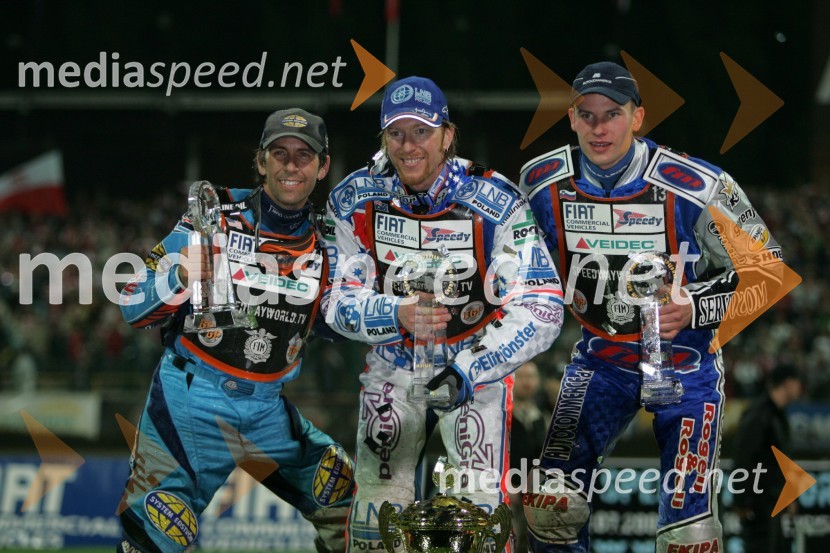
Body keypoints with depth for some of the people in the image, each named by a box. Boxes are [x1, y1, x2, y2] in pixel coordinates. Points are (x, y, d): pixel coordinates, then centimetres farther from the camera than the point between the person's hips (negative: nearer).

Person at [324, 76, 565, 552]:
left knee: (481, 510, -14)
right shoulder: (354, 201, -11)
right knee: (376, 512, -2)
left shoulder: (496, 205, -21)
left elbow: (541, 312, -23)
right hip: (393, 368, 2)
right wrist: (398, 316, -31)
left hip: (477, 369, -2)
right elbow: (340, 303, -9)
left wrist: (464, 374, -32)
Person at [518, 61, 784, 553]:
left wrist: (694, 309, -24)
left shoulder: (696, 187, -20)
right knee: (551, 505, -11)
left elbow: (766, 269, -12)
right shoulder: (542, 182, -7)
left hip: (685, 360, -3)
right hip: (601, 359, 3)